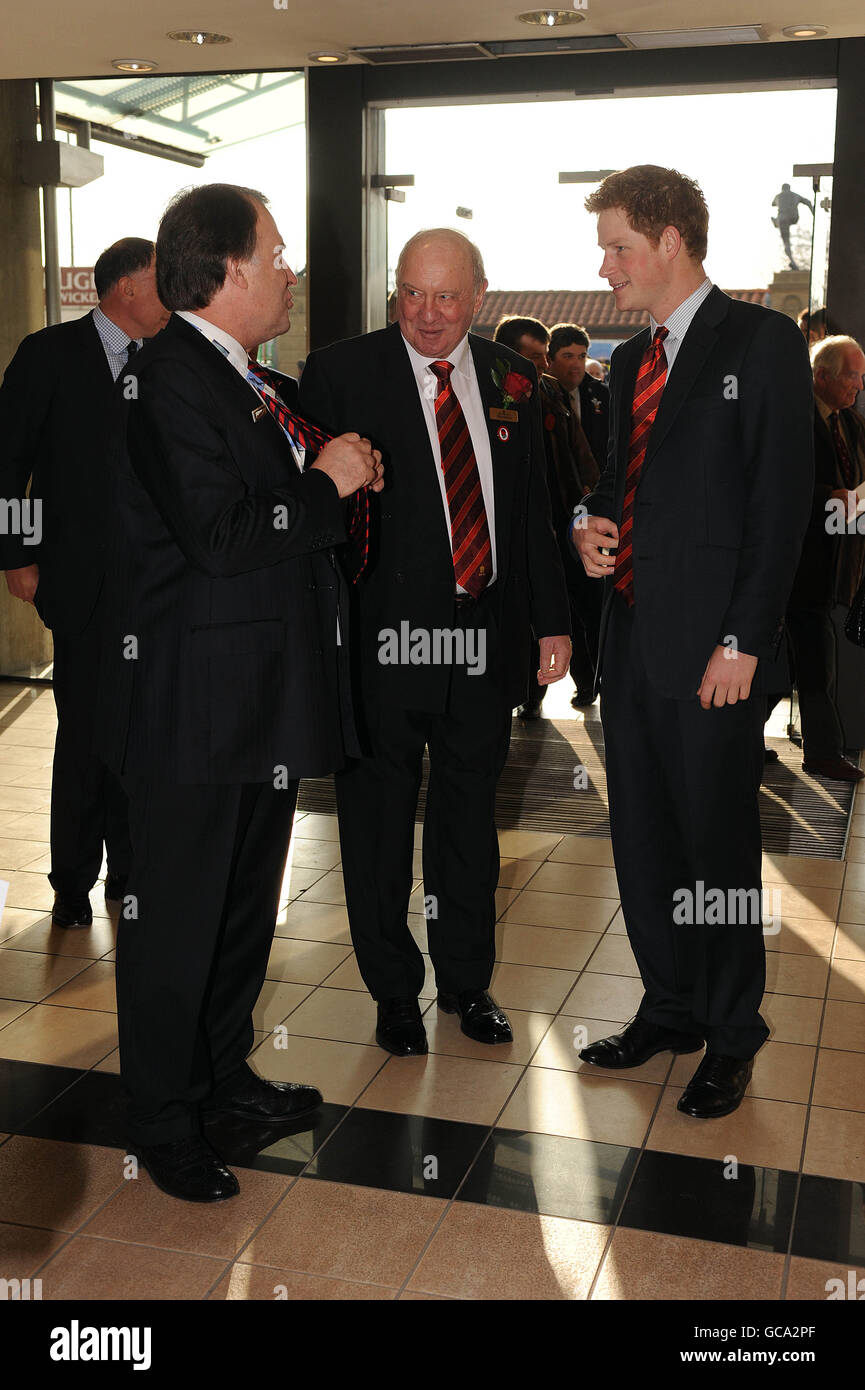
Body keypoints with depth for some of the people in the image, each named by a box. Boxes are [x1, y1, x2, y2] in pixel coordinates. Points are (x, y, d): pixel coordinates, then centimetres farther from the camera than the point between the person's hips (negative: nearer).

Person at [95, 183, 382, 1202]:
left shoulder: (256, 385, 14)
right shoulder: (171, 381, -16)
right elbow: (219, 536, -26)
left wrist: (338, 468, 2)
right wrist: (327, 485, -13)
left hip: (268, 695, 10)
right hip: (195, 700, -10)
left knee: (246, 903, 19)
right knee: (176, 914, 3)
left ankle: (223, 1071, 37)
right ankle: (163, 1120, 19)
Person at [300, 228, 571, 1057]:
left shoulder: (512, 381, 8)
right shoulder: (339, 373, -4)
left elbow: (533, 509, 12)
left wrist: (552, 619, 9)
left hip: (485, 638, 4)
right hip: (382, 638, -3)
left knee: (470, 816, 16)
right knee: (379, 820, 9)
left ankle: (467, 981, 34)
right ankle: (394, 991, 28)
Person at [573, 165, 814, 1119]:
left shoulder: (761, 342, -6)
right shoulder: (630, 360, 16)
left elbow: (781, 500, -11)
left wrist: (743, 641, -16)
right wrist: (592, 527, 0)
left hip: (712, 646, -7)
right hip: (631, 635, 7)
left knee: (717, 844, 4)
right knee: (640, 839, 13)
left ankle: (731, 1034, 23)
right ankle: (670, 1010, 31)